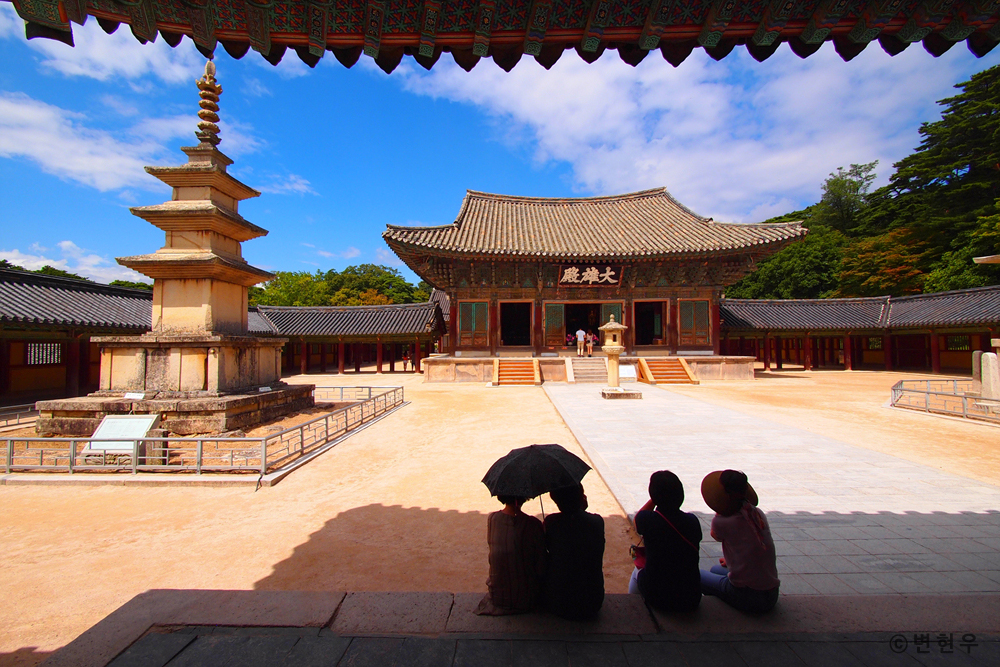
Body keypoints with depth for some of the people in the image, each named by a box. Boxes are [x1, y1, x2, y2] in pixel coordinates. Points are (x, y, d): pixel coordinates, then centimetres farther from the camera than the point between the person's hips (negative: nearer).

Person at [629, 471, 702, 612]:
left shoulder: (647, 519, -19)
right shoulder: (692, 520, -13)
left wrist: (656, 496, 1)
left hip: (657, 599, -2)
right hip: (692, 601, 3)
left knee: (638, 571, 29)